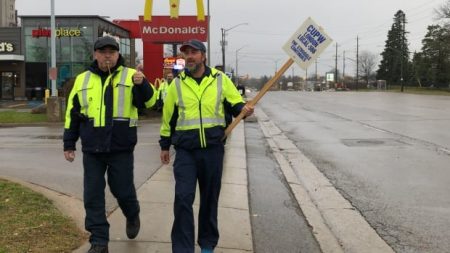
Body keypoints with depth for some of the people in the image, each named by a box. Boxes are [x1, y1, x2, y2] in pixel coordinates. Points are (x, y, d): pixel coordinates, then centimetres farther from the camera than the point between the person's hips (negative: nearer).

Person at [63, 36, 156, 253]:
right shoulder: (82, 79, 8)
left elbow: (147, 102, -12)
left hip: (121, 148, -3)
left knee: (123, 191, 5)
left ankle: (132, 216, 38)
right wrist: (69, 143, 12)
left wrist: (141, 84, -32)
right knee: (93, 196, 3)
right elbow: (73, 114, 13)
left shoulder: (130, 76, -1)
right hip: (92, 149, 3)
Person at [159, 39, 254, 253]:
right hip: (185, 150, 0)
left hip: (213, 148, 1)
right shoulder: (177, 83, 4)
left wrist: (243, 109, -13)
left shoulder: (220, 79, 2)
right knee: (183, 198, -9)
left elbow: (235, 102, 11)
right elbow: (168, 116, 12)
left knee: (210, 198, 11)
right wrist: (165, 145, 15)